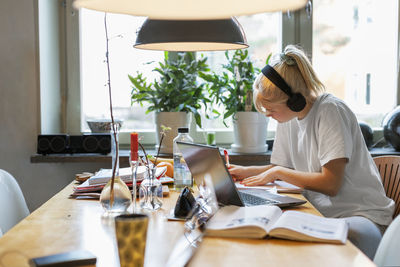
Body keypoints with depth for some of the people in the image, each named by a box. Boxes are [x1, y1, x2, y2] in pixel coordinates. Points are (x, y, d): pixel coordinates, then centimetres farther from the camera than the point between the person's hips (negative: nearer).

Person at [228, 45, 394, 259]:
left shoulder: (331, 111, -16)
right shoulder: (288, 118, 8)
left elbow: (330, 184, -19)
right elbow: (280, 168, 23)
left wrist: (277, 173, -10)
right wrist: (246, 172, 10)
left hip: (359, 214, -7)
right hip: (320, 213, 7)